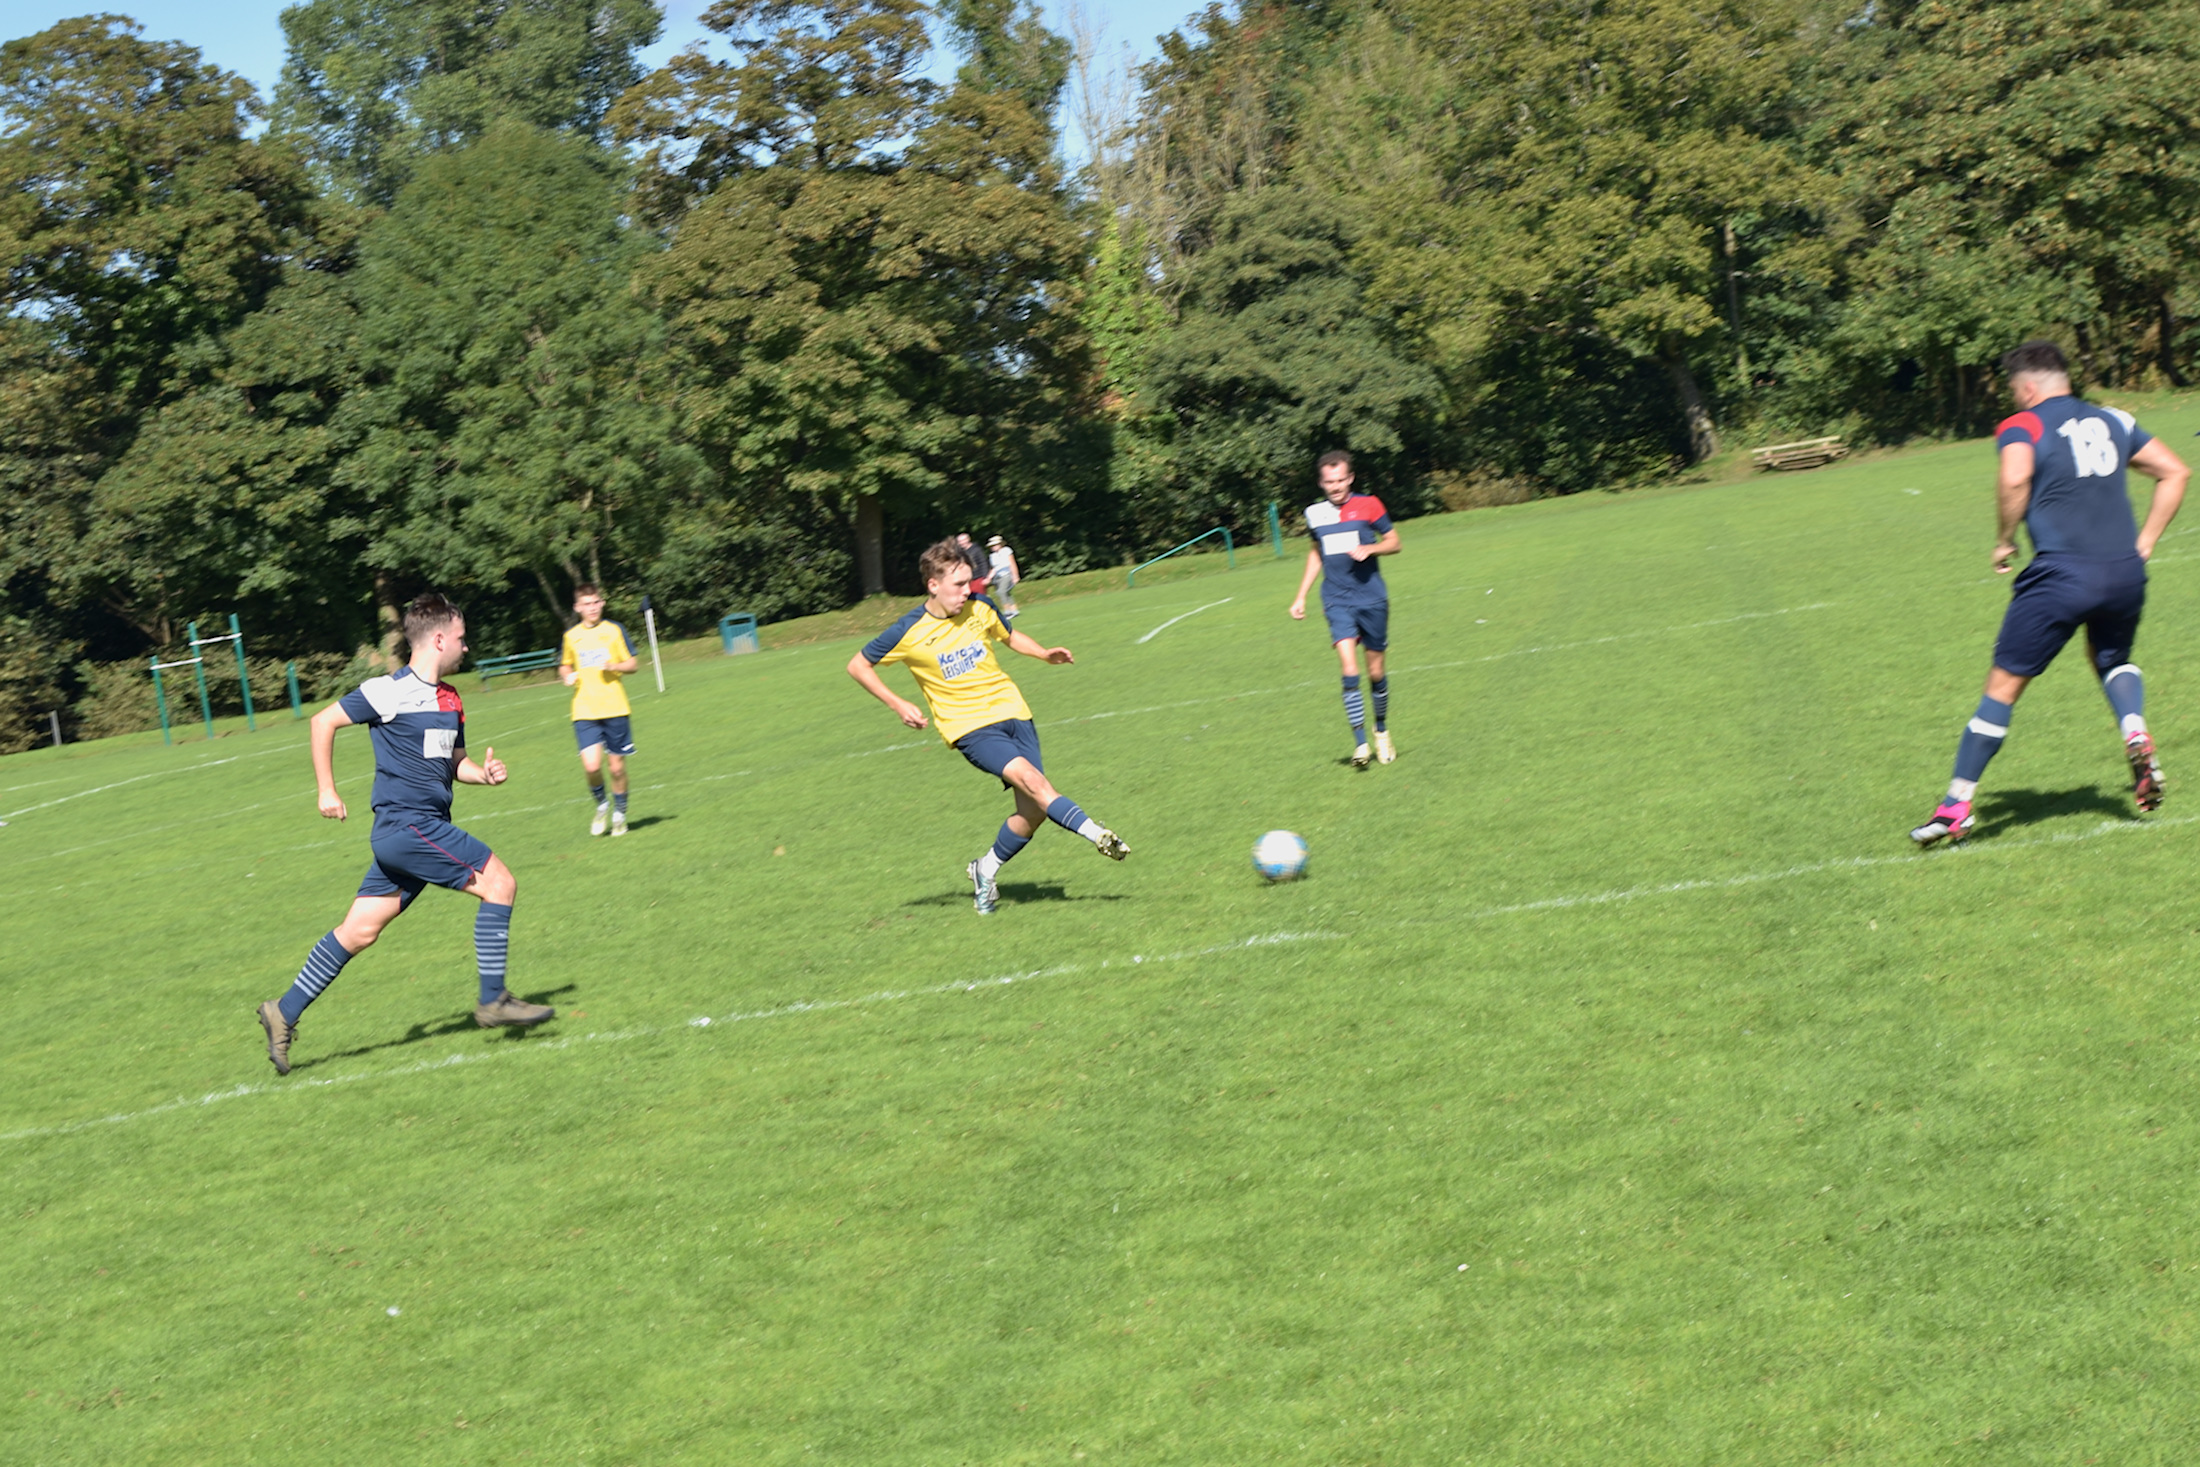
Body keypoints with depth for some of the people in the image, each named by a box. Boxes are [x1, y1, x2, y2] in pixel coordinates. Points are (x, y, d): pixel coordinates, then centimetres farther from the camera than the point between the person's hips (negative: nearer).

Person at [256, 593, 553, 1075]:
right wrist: (327, 790, -5)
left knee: (360, 931, 8)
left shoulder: (450, 700, 15)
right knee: (499, 883, -10)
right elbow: (324, 721, -4)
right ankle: (493, 1000, -5)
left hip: (424, 828, 8)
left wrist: (484, 773, 5)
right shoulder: (390, 691, -10)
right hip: (407, 824, -8)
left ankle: (284, 1014, 13)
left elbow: (453, 762, 26)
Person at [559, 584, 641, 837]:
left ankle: (620, 814, 25)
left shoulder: (614, 630, 3)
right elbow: (564, 665, 22)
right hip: (584, 711, 1)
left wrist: (614, 666, -13)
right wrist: (567, 676, 0)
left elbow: (633, 663, 6)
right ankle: (601, 806, 12)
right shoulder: (571, 635, 8)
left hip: (615, 709, -1)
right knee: (591, 766, -15)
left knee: (617, 766, 4)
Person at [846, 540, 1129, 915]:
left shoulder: (980, 608, 2)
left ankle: (986, 870, 20)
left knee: (1032, 811, -3)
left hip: (1011, 711, 5)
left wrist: (1045, 654, 6)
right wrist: (897, 704, -8)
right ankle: (1097, 834, -27)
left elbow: (1008, 636, 23)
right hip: (969, 726, -5)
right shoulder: (909, 633, -11)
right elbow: (857, 666, 1)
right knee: (1029, 777, -29)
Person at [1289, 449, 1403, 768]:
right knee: (1349, 669, -16)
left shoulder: (1368, 505, -3)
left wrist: (1369, 549, -16)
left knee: (1376, 671, 7)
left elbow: (1393, 542, 5)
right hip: (1337, 601, 1)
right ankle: (1360, 743, -16)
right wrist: (1301, 597, 19)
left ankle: (1382, 731, 31)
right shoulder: (1315, 513, 6)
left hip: (1372, 598, -1)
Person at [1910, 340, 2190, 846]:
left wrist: (2005, 540, -6)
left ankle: (1956, 806, 5)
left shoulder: (2023, 426, 0)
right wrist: (2143, 544, 18)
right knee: (2112, 659, 31)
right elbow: (2175, 472, 18)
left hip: (2062, 573, -5)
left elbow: (2014, 480, -21)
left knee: (2004, 685, 3)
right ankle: (2135, 732, 1)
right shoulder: (2112, 420, 16)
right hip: (2125, 570, 5)